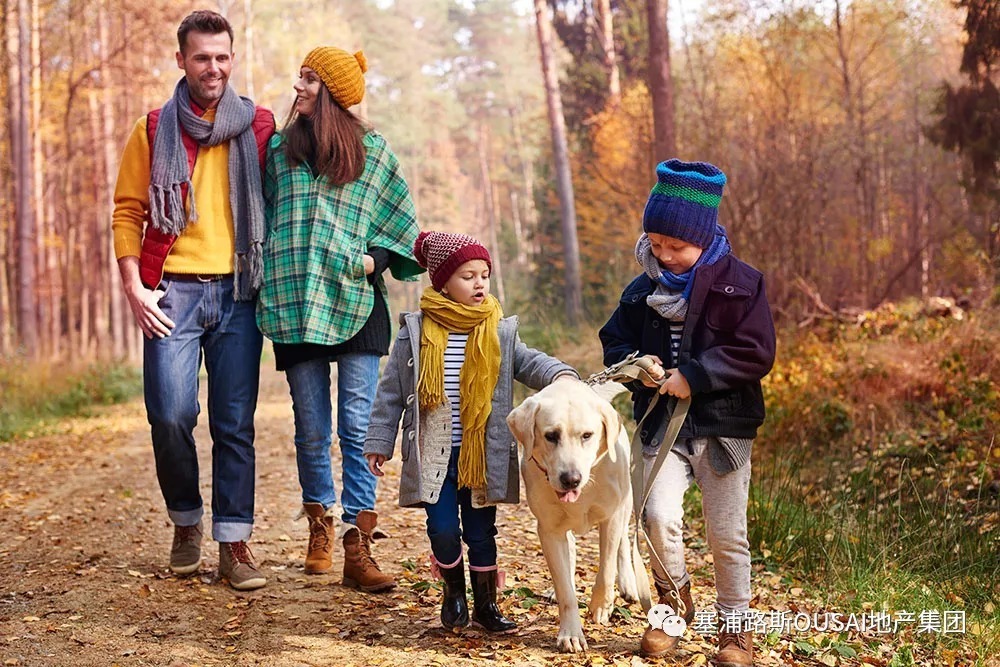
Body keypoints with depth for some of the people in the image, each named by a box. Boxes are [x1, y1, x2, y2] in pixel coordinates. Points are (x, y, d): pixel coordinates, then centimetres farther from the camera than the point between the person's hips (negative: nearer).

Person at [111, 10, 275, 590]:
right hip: (174, 292, -1)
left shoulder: (259, 127, 9)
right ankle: (187, 524, 15)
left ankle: (234, 542, 6)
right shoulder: (154, 130, 7)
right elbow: (128, 211, 7)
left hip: (238, 293, 1)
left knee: (236, 424, 1)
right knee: (171, 415, -7)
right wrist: (134, 287, -3)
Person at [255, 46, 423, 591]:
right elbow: (262, 220, 17)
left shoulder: (372, 151, 8)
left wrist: (376, 259, -6)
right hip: (295, 304, 2)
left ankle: (357, 550, -9)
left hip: (356, 304, -1)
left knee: (358, 428, -8)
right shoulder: (277, 150, 12)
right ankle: (319, 526, 24)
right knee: (311, 428, 5)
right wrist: (265, 282, 6)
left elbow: (400, 224, 10)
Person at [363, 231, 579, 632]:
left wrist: (560, 374, -30)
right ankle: (453, 590, 25)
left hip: (483, 455, 1)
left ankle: (485, 603, 25)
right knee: (443, 530, -2)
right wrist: (379, 441, 2)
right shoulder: (416, 332, -2)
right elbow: (392, 390, 3)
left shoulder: (499, 333, 2)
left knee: (481, 532, 8)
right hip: (433, 455, -1)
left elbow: (530, 363, -8)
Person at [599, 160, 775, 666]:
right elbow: (615, 342, 15)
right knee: (659, 518, -15)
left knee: (726, 535, 4)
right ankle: (673, 597, 14)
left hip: (722, 427, -2)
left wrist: (693, 375, -18)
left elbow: (756, 354, -12)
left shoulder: (739, 283, -7)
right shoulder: (644, 288, 6)